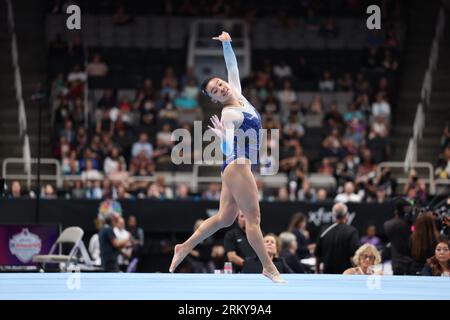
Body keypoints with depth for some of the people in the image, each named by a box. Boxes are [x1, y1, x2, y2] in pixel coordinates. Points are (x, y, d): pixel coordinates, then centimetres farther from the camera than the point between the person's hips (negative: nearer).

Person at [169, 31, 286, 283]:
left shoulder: (238, 96, 9)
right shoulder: (228, 114, -14)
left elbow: (233, 67, 19)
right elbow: (228, 149, -24)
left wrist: (227, 43, 14)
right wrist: (224, 137, -44)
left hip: (238, 166, 10)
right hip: (237, 165, -10)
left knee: (225, 217, 12)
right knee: (253, 218, -6)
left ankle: (185, 247, 17)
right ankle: (269, 267, -4)